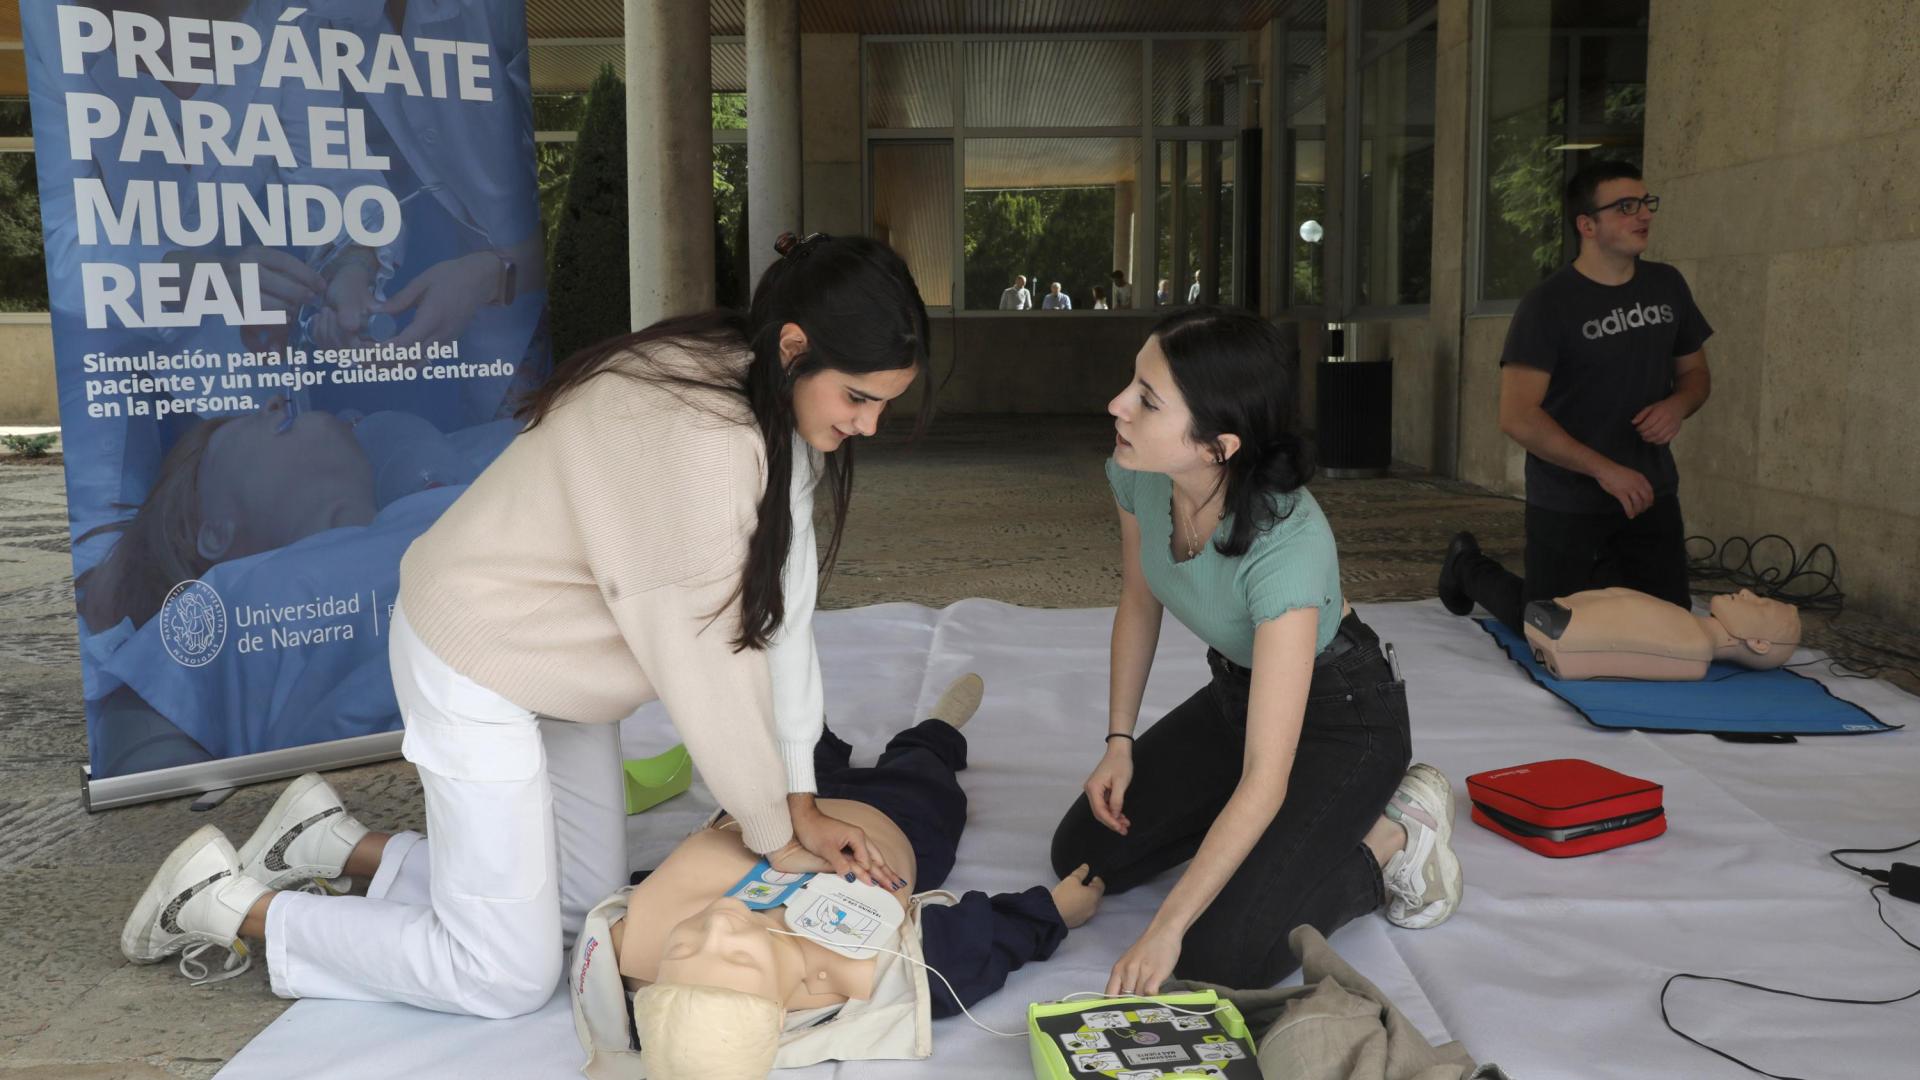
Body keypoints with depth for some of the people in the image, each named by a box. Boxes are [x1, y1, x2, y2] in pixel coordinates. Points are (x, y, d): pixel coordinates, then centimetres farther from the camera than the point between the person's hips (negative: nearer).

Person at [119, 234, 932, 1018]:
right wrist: (774, 835, -13)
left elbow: (778, 605, -6)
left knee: (585, 901, 17)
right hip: (475, 661, -9)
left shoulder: (777, 410, -4)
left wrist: (799, 801, -6)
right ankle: (230, 902, 12)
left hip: (552, 658, 9)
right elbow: (706, 657, -27)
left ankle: (335, 846, 26)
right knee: (505, 979, -1)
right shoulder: (697, 431, -33)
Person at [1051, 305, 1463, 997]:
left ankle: (1395, 833, 3)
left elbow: (1264, 781, -36)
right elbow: (1139, 605, 3)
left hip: (1340, 713, -6)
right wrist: (1119, 742, -1)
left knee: (1221, 958, -17)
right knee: (1083, 854, 1)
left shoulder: (1287, 545, -39)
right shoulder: (1135, 475, -20)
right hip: (1236, 689, 7)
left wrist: (1166, 929, -35)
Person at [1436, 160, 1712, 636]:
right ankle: (1468, 566, 31)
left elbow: (1695, 372, 16)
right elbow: (1518, 417, -21)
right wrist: (1604, 470, -24)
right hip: (1567, 503, -5)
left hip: (1651, 494, 5)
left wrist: (1679, 404, -8)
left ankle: (1599, 575, 36)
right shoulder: (1549, 303, -15)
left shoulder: (1667, 286, 4)